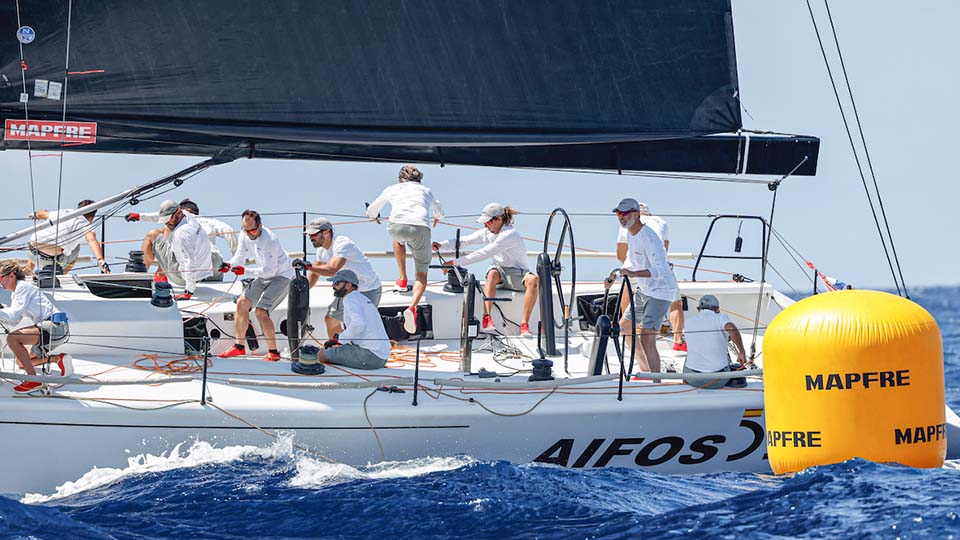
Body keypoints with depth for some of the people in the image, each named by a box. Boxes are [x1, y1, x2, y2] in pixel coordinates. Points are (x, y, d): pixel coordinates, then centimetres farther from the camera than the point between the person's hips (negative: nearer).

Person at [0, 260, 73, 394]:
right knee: (20, 362, 20)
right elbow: (13, 320, 19)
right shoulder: (16, 292, 20)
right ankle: (59, 359, 16)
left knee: (12, 338, -25)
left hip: (56, 326, -10)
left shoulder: (23, 287, -9)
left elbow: (14, 316, -18)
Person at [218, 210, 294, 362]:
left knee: (261, 311, -20)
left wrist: (245, 271, -31)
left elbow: (270, 270, -30)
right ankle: (239, 346, 18)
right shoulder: (245, 236, -4)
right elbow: (239, 257, 0)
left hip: (282, 276, -9)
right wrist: (230, 265, -22)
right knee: (242, 303, 7)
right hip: (264, 276, 9)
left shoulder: (269, 240, -30)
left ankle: (273, 352, -11)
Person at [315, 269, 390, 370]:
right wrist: (339, 341, 14)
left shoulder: (350, 299, -9)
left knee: (322, 355, -6)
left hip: (369, 355, -10)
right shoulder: (362, 298, 22)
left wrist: (340, 339, -13)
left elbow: (358, 324, -27)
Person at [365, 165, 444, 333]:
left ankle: (402, 279, 36)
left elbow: (371, 211, 44)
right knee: (421, 276, 10)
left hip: (397, 225, 0)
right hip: (421, 228, 0)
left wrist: (375, 217, 68)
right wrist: (437, 217, 79)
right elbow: (438, 210, 55)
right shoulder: (426, 191, 34)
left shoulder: (392, 189, 30)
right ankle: (412, 307, -17)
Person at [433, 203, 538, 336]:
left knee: (533, 280, -38)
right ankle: (487, 319, -43)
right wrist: (441, 246, -20)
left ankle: (524, 325, -39)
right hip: (501, 272, 5)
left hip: (518, 274, -5)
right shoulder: (487, 233, 4)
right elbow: (463, 241, -1)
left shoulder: (510, 235, -22)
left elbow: (485, 253, -30)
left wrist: (455, 262, -32)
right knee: (492, 273, -33)